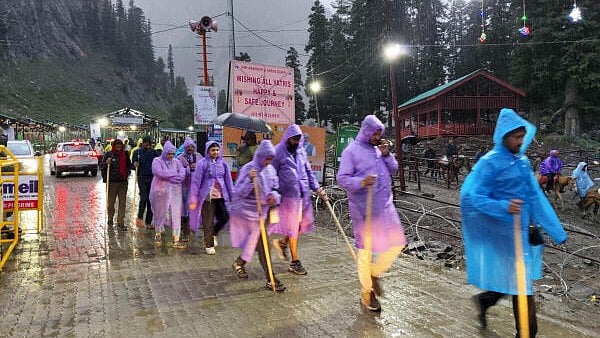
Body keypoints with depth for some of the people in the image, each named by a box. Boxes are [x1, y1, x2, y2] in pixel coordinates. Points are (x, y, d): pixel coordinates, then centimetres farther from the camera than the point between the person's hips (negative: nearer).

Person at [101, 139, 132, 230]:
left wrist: (127, 172, 7)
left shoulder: (125, 154, 7)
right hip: (112, 182, -3)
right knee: (111, 202, 8)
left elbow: (128, 165, 23)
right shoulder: (108, 154, -3)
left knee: (122, 202, 1)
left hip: (123, 182, 3)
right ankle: (110, 219, 30)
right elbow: (102, 167, -2)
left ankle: (120, 223, 5)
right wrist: (106, 164, -21)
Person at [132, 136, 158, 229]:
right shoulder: (137, 152, 4)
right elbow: (133, 163, 5)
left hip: (152, 178, 3)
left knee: (150, 200, 3)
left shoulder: (153, 152, 10)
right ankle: (139, 217, 3)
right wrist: (135, 164, -17)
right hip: (142, 177, -3)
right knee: (144, 197, -17)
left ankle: (148, 223, 9)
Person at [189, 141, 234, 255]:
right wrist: (193, 200, -6)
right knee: (208, 222, 3)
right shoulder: (203, 164, -6)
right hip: (207, 197, -4)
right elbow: (196, 182, -5)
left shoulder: (223, 163, 5)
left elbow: (228, 181, 10)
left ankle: (213, 234, 33)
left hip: (221, 196, 4)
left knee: (224, 218, 4)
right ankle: (209, 245, 18)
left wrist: (232, 196, 9)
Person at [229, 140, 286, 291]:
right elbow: (239, 192, -17)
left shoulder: (271, 170, 5)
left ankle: (239, 262, 41)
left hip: (263, 210, 7)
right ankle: (270, 279, -4)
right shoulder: (248, 169, -14)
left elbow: (275, 187, 12)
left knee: (255, 243, 15)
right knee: (263, 243, -9)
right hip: (250, 211, -7)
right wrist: (250, 180, -32)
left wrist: (275, 196, -10)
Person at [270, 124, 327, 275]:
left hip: (304, 193, 6)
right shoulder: (278, 152, -5)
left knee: (305, 222, 10)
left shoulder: (301, 151, 12)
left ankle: (282, 242, 32)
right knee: (292, 226, 1)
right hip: (289, 194, -6)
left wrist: (316, 187, 8)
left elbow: (308, 171, 17)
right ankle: (294, 262, 14)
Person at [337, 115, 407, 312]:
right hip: (364, 208, -6)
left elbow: (393, 170, 15)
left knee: (397, 243, 8)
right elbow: (342, 178, -13)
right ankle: (366, 292, 20)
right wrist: (361, 182, -30)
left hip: (385, 205, 6)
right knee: (365, 249, 4)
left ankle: (375, 273, 29)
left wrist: (387, 155, -3)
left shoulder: (379, 149, 13)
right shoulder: (352, 151, -7)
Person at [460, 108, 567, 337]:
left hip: (523, 230, 7)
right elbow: (470, 196, -19)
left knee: (517, 280, 17)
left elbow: (535, 197, 12)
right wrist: (503, 207, -33)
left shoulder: (523, 161, 7)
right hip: (505, 232, -7)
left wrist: (556, 231, 13)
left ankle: (484, 299, 39)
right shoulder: (490, 163, -14)